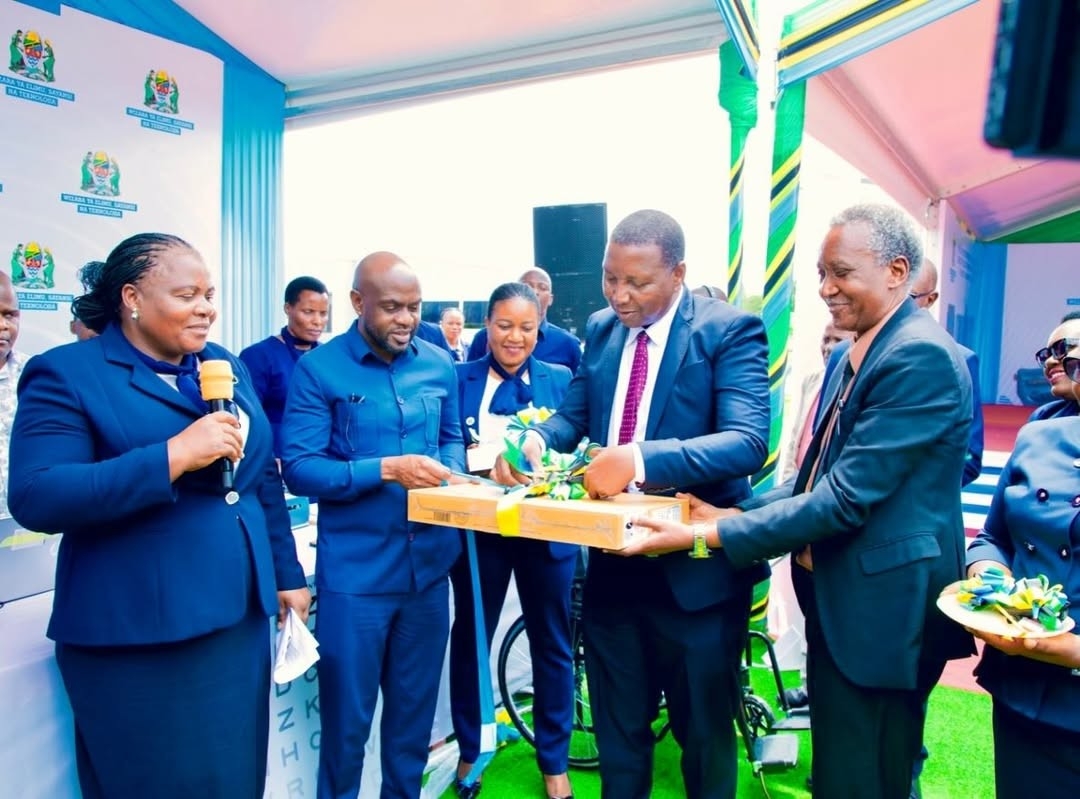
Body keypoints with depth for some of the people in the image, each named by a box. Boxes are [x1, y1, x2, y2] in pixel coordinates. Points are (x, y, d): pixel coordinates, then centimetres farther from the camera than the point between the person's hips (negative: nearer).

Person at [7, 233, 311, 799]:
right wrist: (175, 455, -26)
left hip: (239, 618, 6)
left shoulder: (227, 367, 11)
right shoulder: (66, 374, -7)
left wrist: (288, 576, 15)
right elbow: (35, 498, -19)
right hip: (136, 636, -5)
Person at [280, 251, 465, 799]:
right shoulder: (318, 369, -9)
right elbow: (298, 468, -14)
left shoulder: (440, 364, 4)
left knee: (416, 708, 20)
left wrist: (450, 477, -7)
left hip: (429, 563, 4)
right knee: (347, 715, 13)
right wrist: (386, 470, -24)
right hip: (355, 570, -4)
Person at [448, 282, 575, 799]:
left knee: (552, 644, 12)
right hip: (479, 527, 0)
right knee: (470, 638, 14)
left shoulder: (561, 380, 3)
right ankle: (469, 751, 37)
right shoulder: (460, 378, 1)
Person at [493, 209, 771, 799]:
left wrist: (641, 459, -38)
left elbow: (748, 441, -24)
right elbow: (574, 414, 9)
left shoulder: (730, 329, -13)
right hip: (611, 564, 5)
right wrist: (536, 438, -14)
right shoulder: (601, 329, 6)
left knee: (704, 736, 17)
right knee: (617, 734, 23)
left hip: (695, 570, -5)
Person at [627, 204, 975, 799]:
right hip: (835, 602, 9)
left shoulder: (922, 356, -20)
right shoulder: (855, 354, 11)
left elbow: (846, 496, -26)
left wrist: (710, 536, -24)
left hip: (880, 611, -9)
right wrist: (737, 514, -1)